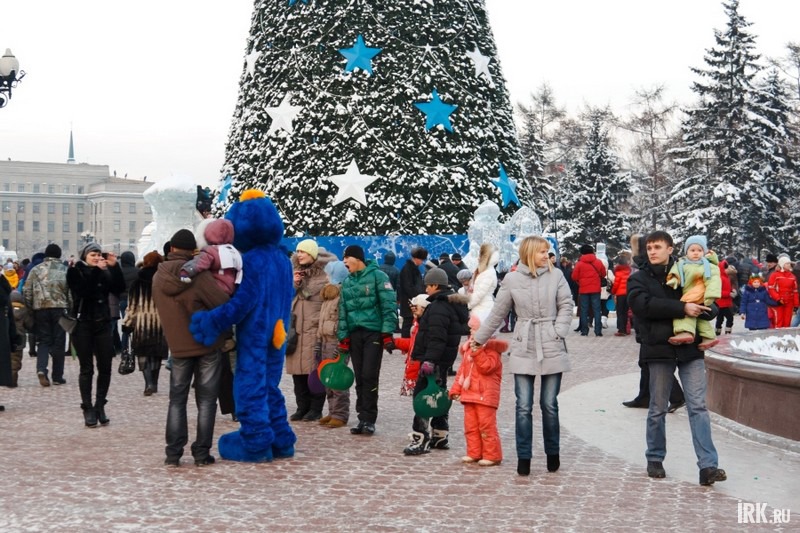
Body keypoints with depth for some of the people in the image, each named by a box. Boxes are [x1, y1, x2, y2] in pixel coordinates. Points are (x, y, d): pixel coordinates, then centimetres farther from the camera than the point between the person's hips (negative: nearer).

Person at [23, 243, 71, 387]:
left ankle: (41, 369, -13)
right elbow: (71, 293, 2)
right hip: (59, 309, -1)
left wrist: (30, 309, 13)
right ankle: (57, 376, 9)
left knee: (44, 341, 10)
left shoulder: (36, 270, 6)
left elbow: (26, 292, 4)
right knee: (59, 342, 6)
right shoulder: (65, 270, 4)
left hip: (40, 309, 1)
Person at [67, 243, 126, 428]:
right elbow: (83, 290, -19)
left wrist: (114, 267, -12)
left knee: (105, 368, 3)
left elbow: (119, 288, -5)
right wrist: (97, 271, -22)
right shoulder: (75, 272, -2)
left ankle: (100, 406, 15)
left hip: (103, 324, 3)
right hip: (83, 324, -3)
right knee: (87, 369, 1)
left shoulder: (105, 272, 8)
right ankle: (87, 409, 7)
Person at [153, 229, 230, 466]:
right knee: (206, 400, 5)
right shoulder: (198, 274, -14)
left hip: (178, 347, 3)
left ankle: (173, 453, 6)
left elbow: (165, 310, 8)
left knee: (177, 400, 11)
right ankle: (202, 453, 4)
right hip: (208, 345, -3)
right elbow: (224, 305, -15)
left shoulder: (158, 278, 0)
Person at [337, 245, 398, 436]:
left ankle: (368, 419, -1)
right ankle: (363, 418, 13)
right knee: (360, 378, 6)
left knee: (369, 376, -7)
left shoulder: (377, 276, -3)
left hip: (374, 332, -5)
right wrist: (343, 337, 9)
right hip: (354, 334, 5)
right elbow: (343, 311, 17)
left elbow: (389, 304, -8)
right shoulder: (347, 282, 15)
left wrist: (387, 332, -14)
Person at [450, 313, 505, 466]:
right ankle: (474, 453, 18)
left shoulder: (491, 349, -9)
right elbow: (462, 370, 18)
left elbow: (487, 366, -24)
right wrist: (456, 389, 13)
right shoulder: (468, 348, 17)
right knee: (470, 425, 10)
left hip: (485, 396, -8)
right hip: (468, 394, 8)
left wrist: (477, 351, -27)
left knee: (486, 425, -6)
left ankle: (492, 455, 0)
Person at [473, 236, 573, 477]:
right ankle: (523, 457, 9)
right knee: (523, 406, -1)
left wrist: (558, 332, -10)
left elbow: (566, 306, 4)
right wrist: (479, 339, 15)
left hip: (552, 349, 0)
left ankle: (553, 453, 22)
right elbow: (497, 313, 10)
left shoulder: (556, 275, 2)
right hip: (524, 350, 0)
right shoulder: (512, 279, 2)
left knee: (549, 404, 5)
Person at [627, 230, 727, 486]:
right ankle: (655, 460, 23)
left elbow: (710, 305, 10)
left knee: (698, 407, -5)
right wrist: (682, 308, -23)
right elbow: (645, 304, -16)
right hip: (659, 349, -1)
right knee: (658, 409, 8)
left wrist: (704, 309, -14)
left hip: (690, 349, 1)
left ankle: (708, 466, -8)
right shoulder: (639, 279, 4)